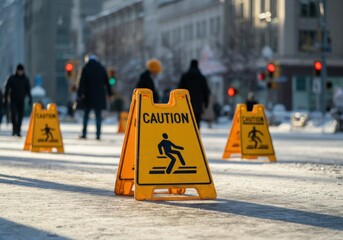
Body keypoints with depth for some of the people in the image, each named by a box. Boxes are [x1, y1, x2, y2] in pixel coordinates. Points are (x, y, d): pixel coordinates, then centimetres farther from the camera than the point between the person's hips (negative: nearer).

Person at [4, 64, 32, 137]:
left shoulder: (25, 79, 5)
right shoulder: (12, 78, 0)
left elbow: (28, 90, 6)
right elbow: (7, 89, 2)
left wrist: (30, 98, -5)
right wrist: (5, 99, -1)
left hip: (21, 100, 2)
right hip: (13, 100, -2)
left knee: (20, 116, -1)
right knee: (13, 114, -17)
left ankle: (18, 131, 7)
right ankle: (14, 128, -7)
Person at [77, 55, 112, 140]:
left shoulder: (86, 69, -1)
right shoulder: (102, 68, 8)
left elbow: (82, 83, -5)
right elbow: (106, 82, 11)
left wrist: (80, 94, -4)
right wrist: (109, 93, 15)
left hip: (89, 95, -2)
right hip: (100, 95, 2)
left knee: (86, 115, 6)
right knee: (98, 116, 3)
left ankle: (84, 134, 3)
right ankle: (98, 134, -2)